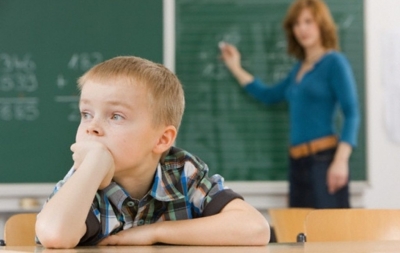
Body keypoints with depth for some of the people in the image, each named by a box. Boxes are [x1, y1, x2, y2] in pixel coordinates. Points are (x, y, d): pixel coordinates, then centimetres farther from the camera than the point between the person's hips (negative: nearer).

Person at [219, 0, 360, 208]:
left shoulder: (334, 62, -3)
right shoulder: (299, 68, 18)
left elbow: (352, 113, -11)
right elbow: (269, 95, 33)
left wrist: (341, 160, -21)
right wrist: (235, 68, 31)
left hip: (324, 158, -8)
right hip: (298, 161, 8)